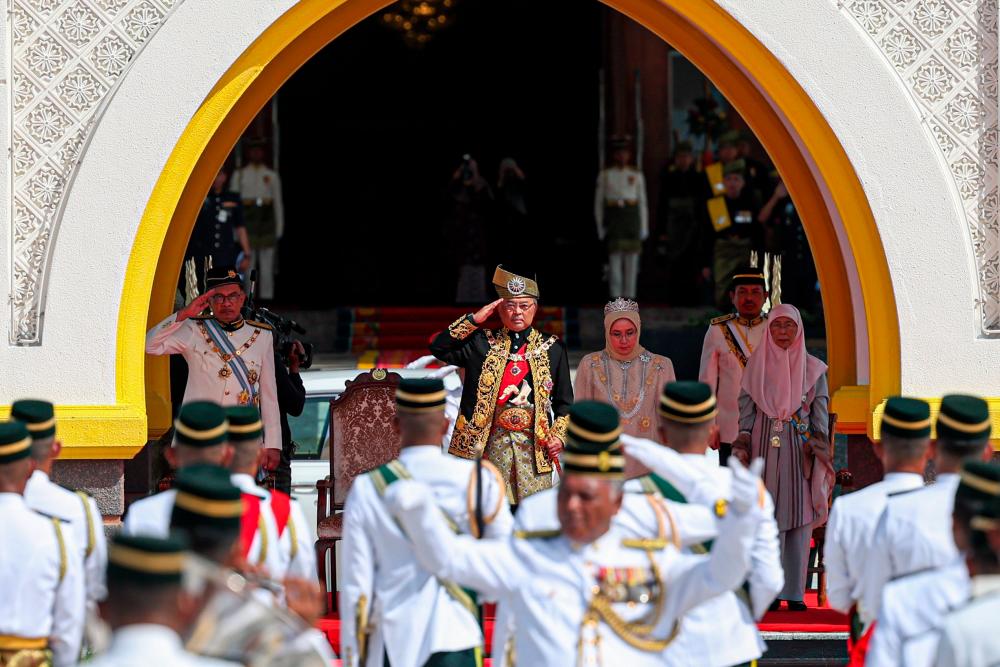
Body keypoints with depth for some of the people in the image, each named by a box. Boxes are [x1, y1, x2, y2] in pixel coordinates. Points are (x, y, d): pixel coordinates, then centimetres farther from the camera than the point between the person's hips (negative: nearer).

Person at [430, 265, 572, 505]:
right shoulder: (483, 344, 7)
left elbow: (564, 401, 12)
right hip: (492, 441, 0)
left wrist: (558, 435, -2)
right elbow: (439, 348, -4)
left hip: (535, 443, 0)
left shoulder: (552, 349, 9)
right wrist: (473, 320, -6)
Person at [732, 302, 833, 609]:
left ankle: (795, 591, 3)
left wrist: (821, 455, -2)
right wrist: (742, 452, 0)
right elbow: (746, 412, 8)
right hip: (764, 450, 0)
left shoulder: (813, 368, 6)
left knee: (799, 520, -1)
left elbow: (821, 415, 6)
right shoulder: (756, 365, 7)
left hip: (802, 453, 0)